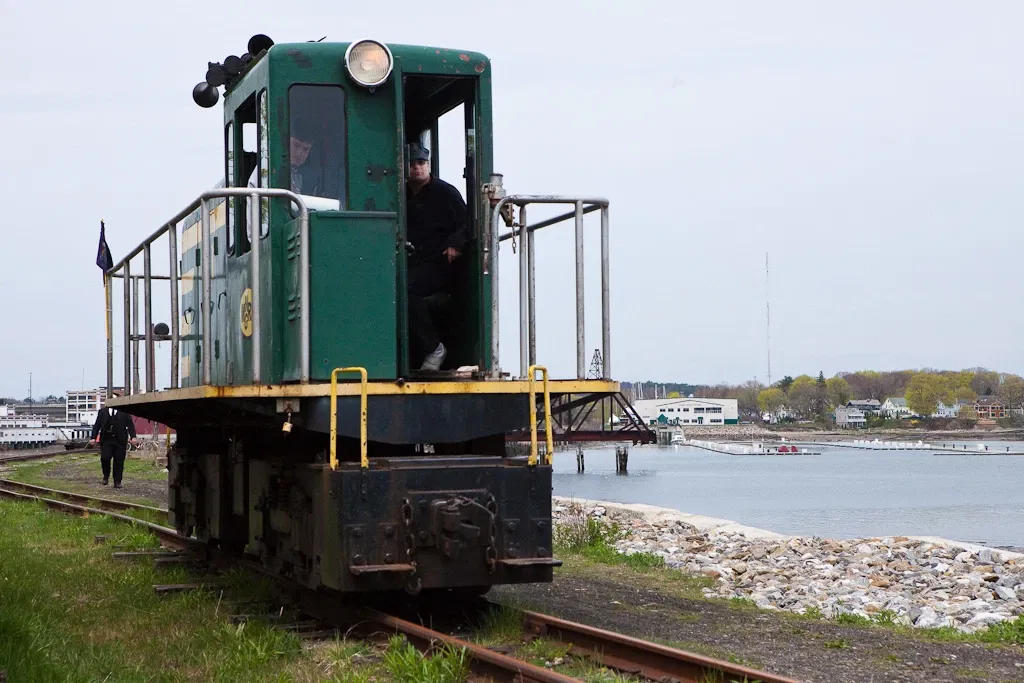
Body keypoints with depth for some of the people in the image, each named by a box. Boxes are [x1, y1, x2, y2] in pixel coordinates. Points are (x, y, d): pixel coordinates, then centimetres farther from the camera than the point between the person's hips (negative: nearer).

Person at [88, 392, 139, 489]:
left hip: (120, 441, -1)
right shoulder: (103, 411, 12)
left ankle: (117, 482, 9)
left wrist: (133, 437, -12)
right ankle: (106, 475, 12)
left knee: (119, 462, 0)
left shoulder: (124, 412, 7)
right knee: (105, 458, -14)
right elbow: (97, 425, 9)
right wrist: (93, 438, -2)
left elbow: (130, 425, 2)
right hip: (106, 440, 1)